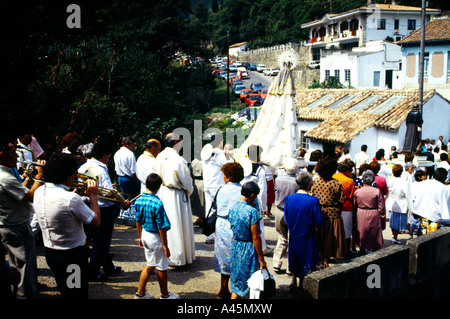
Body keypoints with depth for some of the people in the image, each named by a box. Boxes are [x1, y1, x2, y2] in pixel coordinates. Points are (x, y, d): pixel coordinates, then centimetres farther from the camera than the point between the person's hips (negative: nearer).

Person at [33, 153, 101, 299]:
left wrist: (74, 192, 9)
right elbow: (96, 222, -18)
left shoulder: (39, 192, -6)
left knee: (64, 290, 27)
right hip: (73, 255, -7)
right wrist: (93, 195, -9)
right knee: (78, 293, 13)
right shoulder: (71, 199, -29)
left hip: (49, 252, 7)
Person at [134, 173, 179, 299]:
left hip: (145, 234, 7)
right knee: (162, 267, 11)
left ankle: (140, 293, 29)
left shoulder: (139, 200, -3)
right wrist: (165, 245, -12)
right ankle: (165, 295, 27)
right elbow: (161, 227, -20)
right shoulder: (157, 203, -25)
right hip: (155, 237, -7)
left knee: (150, 265, 22)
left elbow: (138, 221, 7)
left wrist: (140, 237, 19)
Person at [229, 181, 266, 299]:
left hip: (235, 247, 7)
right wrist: (261, 259, -12)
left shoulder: (232, 208, 1)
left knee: (236, 282, 16)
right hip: (249, 249, -6)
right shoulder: (252, 211, -21)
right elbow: (255, 237, -19)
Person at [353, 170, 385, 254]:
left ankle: (362, 253, 18)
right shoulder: (377, 191, -11)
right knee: (375, 237, 10)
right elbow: (381, 207, -6)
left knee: (362, 237, 12)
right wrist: (382, 217, 4)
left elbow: (354, 205, 5)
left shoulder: (357, 191, -5)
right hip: (374, 217, -1)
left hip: (361, 217, 2)